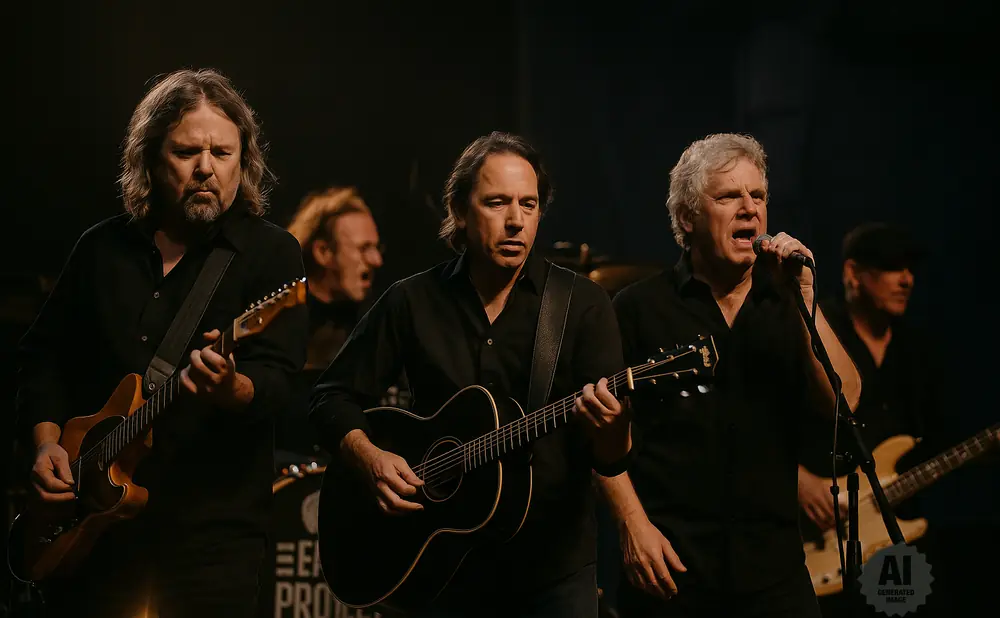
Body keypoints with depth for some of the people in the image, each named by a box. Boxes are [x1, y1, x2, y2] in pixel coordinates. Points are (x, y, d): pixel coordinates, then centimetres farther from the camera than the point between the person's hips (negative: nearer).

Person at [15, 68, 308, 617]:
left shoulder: (271, 254, -2)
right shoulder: (102, 248, 11)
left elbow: (277, 382, -14)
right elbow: (42, 356, 18)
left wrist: (229, 390, -35)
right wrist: (47, 443, 3)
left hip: (210, 530, -4)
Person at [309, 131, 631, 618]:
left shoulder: (583, 304, -5)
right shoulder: (413, 301, 1)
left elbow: (613, 459, -10)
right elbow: (334, 397, 7)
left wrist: (609, 427, -33)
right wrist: (371, 458, -11)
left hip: (554, 565, -1)